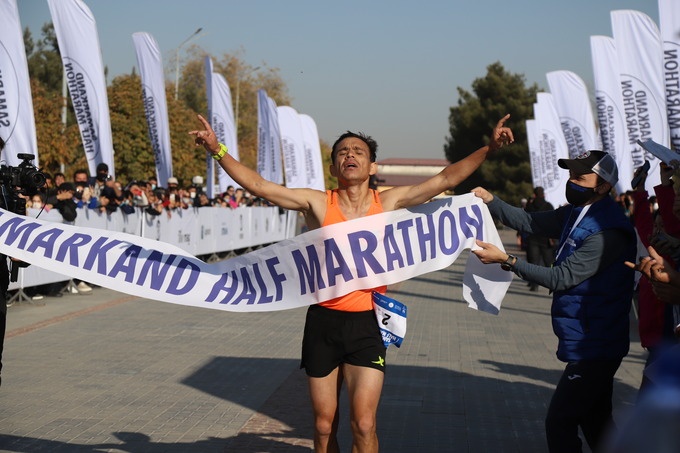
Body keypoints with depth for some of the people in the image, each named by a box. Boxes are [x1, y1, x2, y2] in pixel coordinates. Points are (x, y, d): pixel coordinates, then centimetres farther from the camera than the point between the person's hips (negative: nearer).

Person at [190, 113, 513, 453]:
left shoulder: (388, 202, 2)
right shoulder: (317, 203, -2)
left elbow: (446, 179, 3)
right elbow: (257, 185, -7)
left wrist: (489, 148, -2)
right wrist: (218, 151, -16)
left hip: (367, 323, 0)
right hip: (323, 322, 0)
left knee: (363, 425, -7)